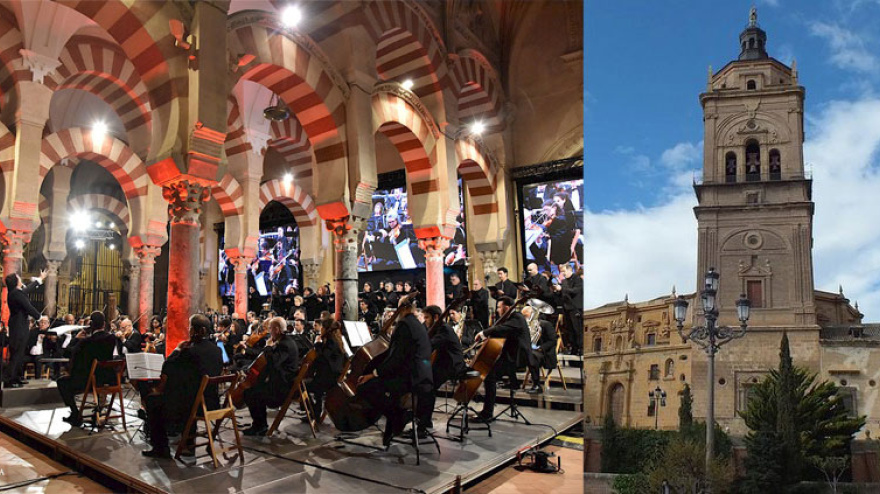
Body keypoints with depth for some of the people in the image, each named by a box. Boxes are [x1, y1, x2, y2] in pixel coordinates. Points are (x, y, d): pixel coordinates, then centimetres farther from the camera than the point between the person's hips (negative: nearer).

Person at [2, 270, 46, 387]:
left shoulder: (13, 292, 10)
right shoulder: (17, 294, -19)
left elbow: (28, 289, 28)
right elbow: (29, 308, -17)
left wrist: (40, 279, 41)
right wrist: (39, 316, 2)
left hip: (17, 327, 10)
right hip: (19, 328, -10)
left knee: (20, 354, 15)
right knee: (16, 354, -7)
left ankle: (16, 378, 21)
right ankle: (8, 381, -5)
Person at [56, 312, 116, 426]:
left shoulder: (86, 341, -20)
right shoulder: (112, 338, -5)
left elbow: (69, 350, -2)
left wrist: (76, 338, 11)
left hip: (90, 381, -5)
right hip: (108, 379, 5)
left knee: (62, 382, 18)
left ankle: (76, 416, 17)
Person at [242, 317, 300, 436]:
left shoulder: (285, 344, -21)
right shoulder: (286, 341, 12)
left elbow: (273, 363, -31)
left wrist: (269, 347, -16)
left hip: (283, 386, -11)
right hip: (282, 382, 11)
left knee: (249, 394, -9)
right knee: (256, 388, 21)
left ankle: (259, 425, 9)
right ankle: (261, 426, 26)